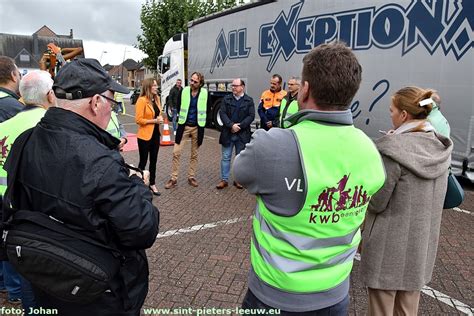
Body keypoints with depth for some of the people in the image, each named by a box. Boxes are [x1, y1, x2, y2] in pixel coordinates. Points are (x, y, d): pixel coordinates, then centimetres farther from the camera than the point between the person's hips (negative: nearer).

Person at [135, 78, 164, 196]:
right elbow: (138, 120, -19)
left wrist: (160, 118, -1)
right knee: (143, 161, 6)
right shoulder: (142, 100, -16)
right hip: (145, 136, -7)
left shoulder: (156, 98, 6)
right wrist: (154, 121, -20)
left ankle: (152, 184, 28)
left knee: (153, 160, 15)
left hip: (155, 134, 7)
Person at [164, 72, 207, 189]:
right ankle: (173, 179, 7)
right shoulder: (184, 91, -3)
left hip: (197, 127, 0)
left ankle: (191, 177, 24)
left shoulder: (204, 93, -5)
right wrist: (182, 117, 5)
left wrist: (201, 122, 2)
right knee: (176, 152, -3)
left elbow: (206, 110, 4)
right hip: (184, 126, 0)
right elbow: (179, 106, 8)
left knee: (194, 154, 11)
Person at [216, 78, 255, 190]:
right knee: (226, 157, 5)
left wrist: (239, 126, -16)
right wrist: (231, 125, -17)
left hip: (242, 134, -1)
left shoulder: (249, 101, 1)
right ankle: (224, 179, 14)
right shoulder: (226, 99, 5)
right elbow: (222, 113, -4)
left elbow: (251, 116, -5)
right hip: (228, 133, 1)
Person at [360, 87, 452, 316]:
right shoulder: (441, 147, 0)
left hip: (389, 246, -6)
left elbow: (376, 203, -17)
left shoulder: (393, 149, -22)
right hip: (422, 244, 7)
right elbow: (425, 195, 11)